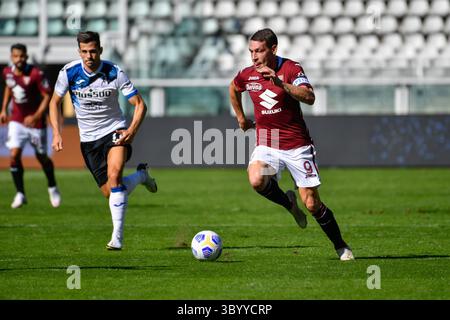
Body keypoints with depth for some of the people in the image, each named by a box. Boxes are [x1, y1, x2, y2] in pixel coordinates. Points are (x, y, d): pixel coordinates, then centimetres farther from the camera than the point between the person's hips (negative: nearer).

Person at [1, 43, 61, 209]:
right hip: (17, 120, 3)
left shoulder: (36, 74, -21)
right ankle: (20, 194, 1)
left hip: (35, 121, -3)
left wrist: (36, 116, -27)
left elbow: (47, 96, -17)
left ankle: (52, 188, 35)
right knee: (14, 155, -12)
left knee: (42, 157, 10)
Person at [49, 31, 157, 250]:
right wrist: (57, 133, -9)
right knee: (110, 193, 1)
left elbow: (140, 105, -10)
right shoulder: (69, 72, -11)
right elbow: (55, 102, 3)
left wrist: (131, 131, -25)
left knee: (114, 174, -30)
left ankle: (117, 236, -27)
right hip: (89, 139, 3)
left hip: (115, 131, -3)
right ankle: (141, 175, 35)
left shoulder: (114, 73, -15)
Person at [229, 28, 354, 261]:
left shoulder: (291, 69, -11)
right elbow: (233, 88, 26)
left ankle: (341, 247, 17)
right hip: (266, 145, 3)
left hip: (297, 145, -3)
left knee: (311, 204, -4)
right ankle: (287, 203, 2)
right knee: (256, 180, -30)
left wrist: (280, 82, -36)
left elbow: (309, 98, -27)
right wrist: (241, 117, 28)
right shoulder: (247, 75, 1)